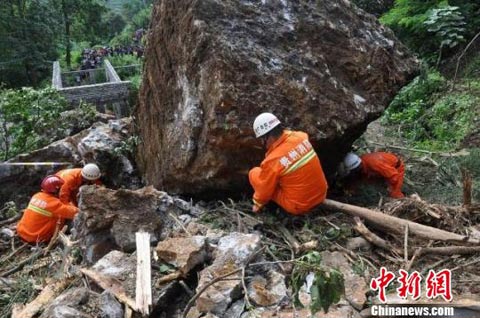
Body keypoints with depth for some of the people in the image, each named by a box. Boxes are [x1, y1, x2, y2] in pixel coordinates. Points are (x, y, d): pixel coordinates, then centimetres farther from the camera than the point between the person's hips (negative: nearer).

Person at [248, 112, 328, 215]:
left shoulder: (273, 160, -25)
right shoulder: (301, 137, -10)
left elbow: (264, 190, -9)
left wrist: (258, 203, 10)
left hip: (299, 207, -6)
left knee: (254, 173, 1)